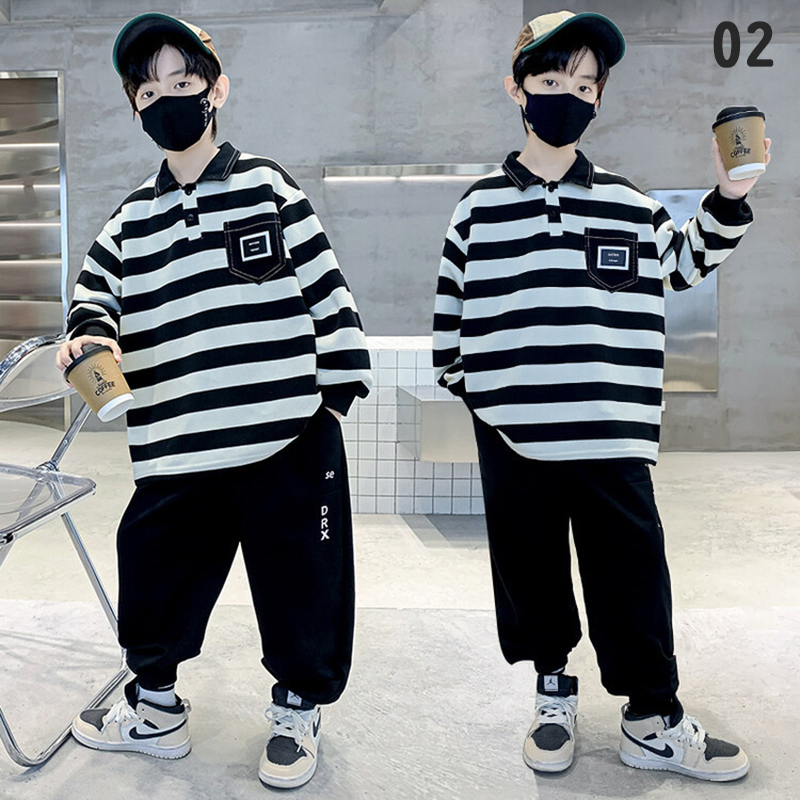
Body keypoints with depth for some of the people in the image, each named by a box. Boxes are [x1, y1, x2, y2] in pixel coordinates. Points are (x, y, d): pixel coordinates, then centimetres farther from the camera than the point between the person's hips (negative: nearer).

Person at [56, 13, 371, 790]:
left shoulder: (267, 186, 1)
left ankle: (298, 709, 32)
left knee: (299, 583, 8)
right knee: (154, 579, 13)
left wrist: (339, 384, 1)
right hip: (176, 450, 4)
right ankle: (156, 705, 38)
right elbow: (99, 287, 12)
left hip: (289, 436, -3)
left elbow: (325, 287, 2)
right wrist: (90, 332, -11)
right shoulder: (133, 217, 12)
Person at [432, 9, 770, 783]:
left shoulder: (627, 203, 5)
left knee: (632, 575, 5)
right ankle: (554, 691, 31)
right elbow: (450, 304, 10)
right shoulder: (481, 205, 4)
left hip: (611, 435, 1)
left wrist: (728, 197, 4)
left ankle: (653, 722, 20)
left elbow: (686, 260, 17)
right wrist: (461, 382, 8)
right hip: (511, 435, 0)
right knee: (531, 573, 11)